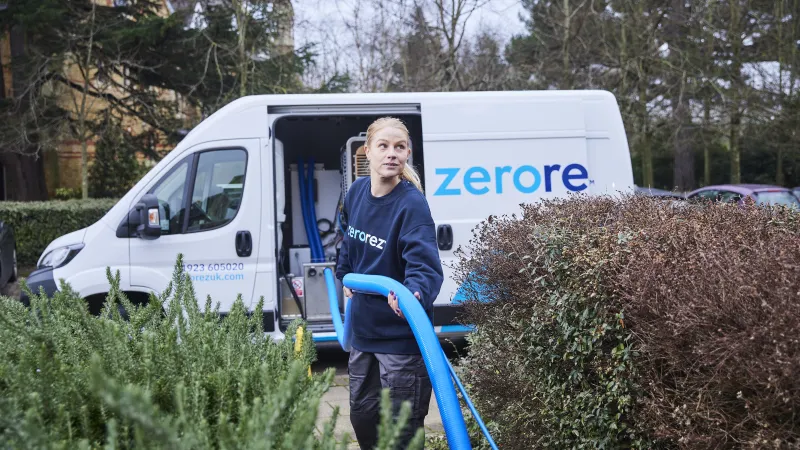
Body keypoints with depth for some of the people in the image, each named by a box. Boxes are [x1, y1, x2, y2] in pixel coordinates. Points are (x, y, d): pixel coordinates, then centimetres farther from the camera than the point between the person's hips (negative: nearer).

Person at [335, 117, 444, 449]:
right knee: (362, 416, 19)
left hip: (401, 335, -7)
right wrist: (346, 278, 24)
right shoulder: (357, 192, -2)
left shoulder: (412, 204, -22)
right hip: (364, 328, 7)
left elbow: (424, 265, -34)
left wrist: (415, 294, -53)